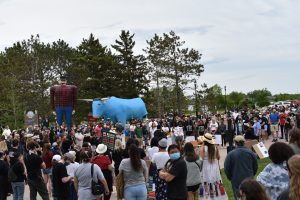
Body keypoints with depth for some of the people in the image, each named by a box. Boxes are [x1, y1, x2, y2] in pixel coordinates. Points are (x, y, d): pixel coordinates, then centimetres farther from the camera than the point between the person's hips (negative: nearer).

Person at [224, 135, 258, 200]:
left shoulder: (230, 154, -13)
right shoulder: (251, 153, -4)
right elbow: (255, 166, 6)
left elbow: (227, 168, -8)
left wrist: (230, 177, 10)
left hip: (236, 180, -3)